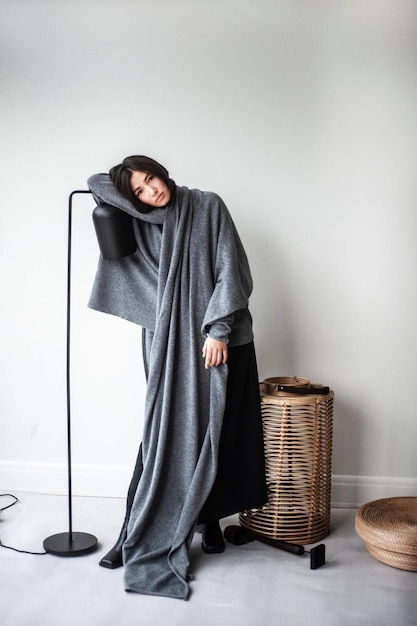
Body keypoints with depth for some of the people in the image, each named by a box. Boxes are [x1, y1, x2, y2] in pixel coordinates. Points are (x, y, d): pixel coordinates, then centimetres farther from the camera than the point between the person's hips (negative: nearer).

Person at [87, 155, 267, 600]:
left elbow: (230, 271, -7)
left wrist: (218, 330, -13)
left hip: (217, 339, -2)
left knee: (213, 430, 4)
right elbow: (96, 183, 21)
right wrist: (120, 195, 3)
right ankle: (157, 527, 9)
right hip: (169, 342, 2)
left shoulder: (208, 207, -1)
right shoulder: (140, 224, 8)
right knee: (169, 432, 0)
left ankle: (210, 519, 18)